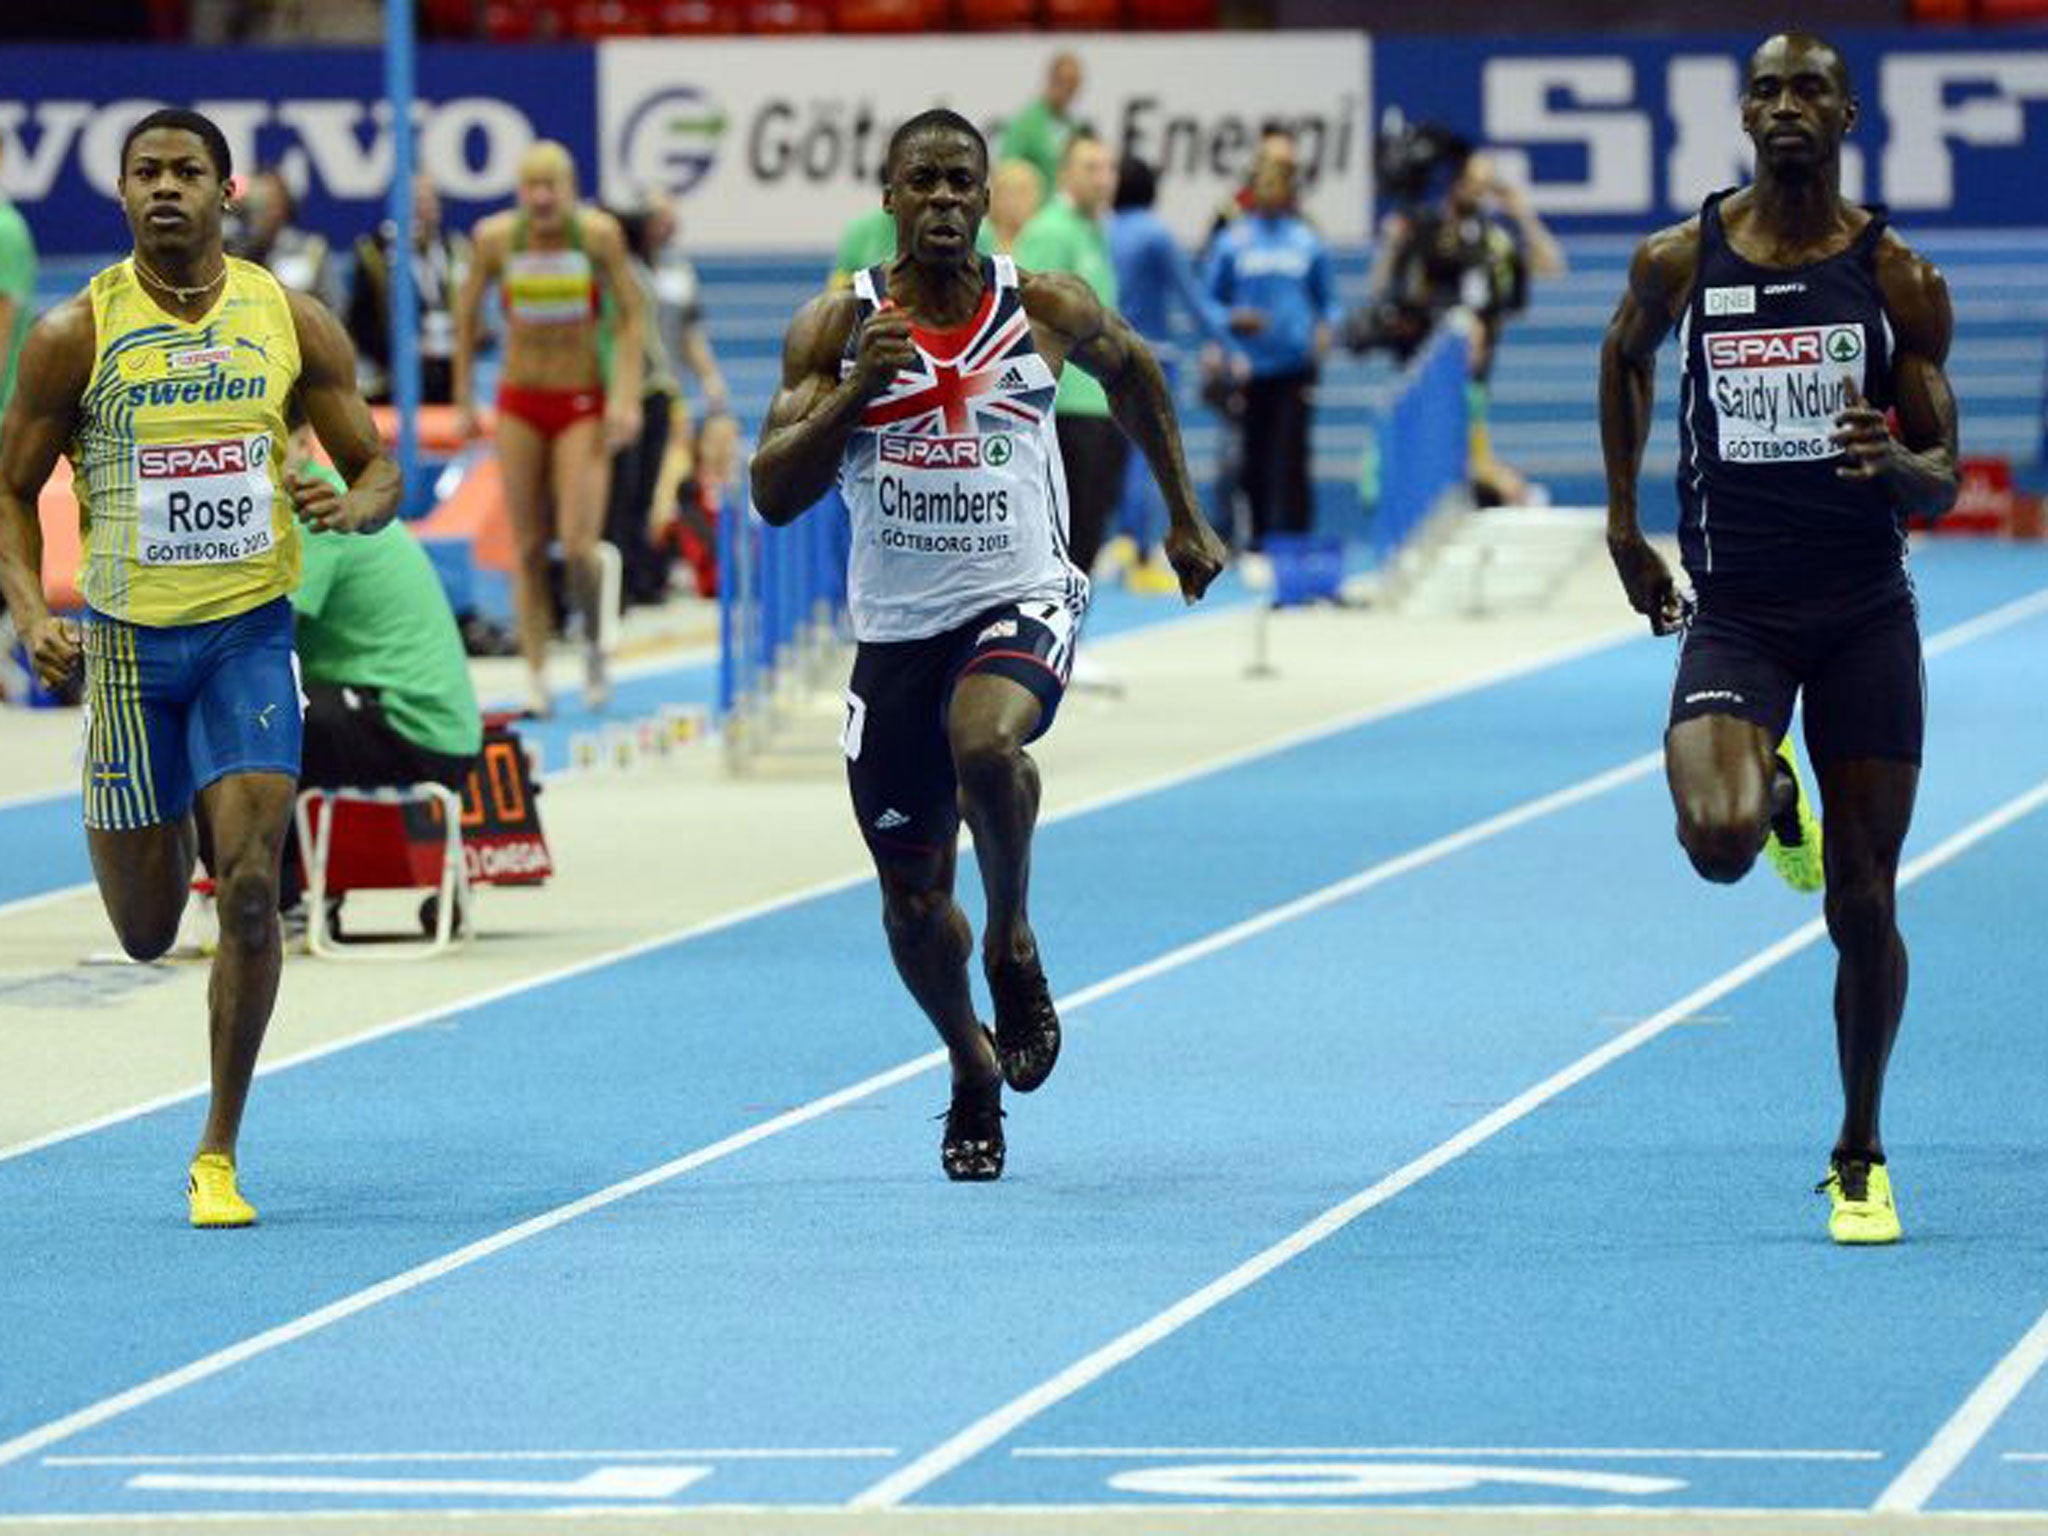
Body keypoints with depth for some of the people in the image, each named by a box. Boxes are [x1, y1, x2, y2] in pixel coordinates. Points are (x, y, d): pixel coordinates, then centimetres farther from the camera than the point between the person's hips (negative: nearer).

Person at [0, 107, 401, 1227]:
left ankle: (219, 1154, -4)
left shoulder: (292, 323, 0)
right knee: (147, 932, 6)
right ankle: (164, 833, 46)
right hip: (128, 640, 0)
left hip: (249, 631, 0)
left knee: (250, 884, -15)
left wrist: (353, 506, -16)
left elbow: (380, 471, 7)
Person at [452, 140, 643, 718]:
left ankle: (594, 644, 16)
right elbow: (466, 316, 7)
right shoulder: (495, 237, -6)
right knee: (528, 548, -1)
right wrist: (463, 400, 8)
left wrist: (627, 397, -13)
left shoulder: (599, 233, -11)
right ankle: (535, 675, 4)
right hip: (520, 404, 2)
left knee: (578, 549, -11)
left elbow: (630, 316, -5)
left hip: (584, 406, -2)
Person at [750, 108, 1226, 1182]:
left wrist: (1184, 519, 25)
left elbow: (1133, 373, 20)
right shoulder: (836, 327, -4)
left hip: (1021, 603, -2)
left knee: (986, 743, -36)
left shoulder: (1050, 311, -3)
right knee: (911, 899, 7)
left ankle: (1012, 943, -9)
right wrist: (856, 391, -22)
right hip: (895, 631, 2)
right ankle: (973, 1073, 36)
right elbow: (773, 496, -9)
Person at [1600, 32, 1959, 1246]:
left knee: (1863, 902, 2)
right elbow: (1627, 356, 21)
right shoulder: (1681, 261, -2)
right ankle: (1772, 795, 16)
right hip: (1733, 610, 0)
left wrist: (1897, 461, -25)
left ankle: (1861, 1157, 21)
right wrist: (1624, 518, 22)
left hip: (1865, 613, 0)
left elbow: (1943, 485, -2)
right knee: (1718, 843, -25)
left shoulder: (1899, 278, -4)